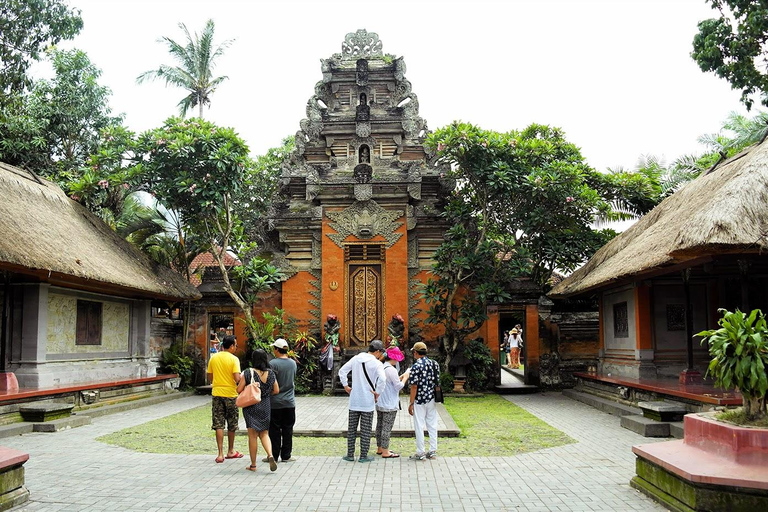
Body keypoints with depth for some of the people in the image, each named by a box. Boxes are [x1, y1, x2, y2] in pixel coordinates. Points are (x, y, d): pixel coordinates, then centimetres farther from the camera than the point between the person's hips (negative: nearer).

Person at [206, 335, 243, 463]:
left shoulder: (213, 358, 3)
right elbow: (237, 378, -19)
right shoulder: (234, 359, -11)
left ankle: (220, 454, -2)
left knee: (219, 425, 4)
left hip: (217, 393, 3)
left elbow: (210, 377, 9)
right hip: (230, 394, -3)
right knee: (232, 425, 13)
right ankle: (230, 451, 25)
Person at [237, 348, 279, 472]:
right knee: (264, 434, 14)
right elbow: (276, 390, 5)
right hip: (265, 407, 3)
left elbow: (239, 389, -10)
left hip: (251, 407, -3)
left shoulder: (248, 373, -12)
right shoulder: (270, 373, -1)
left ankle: (253, 465, 12)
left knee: (253, 435, 6)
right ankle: (270, 455, -10)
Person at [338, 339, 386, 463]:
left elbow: (342, 371, 8)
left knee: (352, 428, 12)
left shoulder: (356, 358, 3)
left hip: (354, 400, 4)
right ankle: (363, 456, 11)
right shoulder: (377, 364, -11)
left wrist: (346, 386, 11)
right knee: (365, 430, 6)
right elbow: (382, 379, -26)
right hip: (368, 401, -4)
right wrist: (377, 393, -14)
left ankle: (350, 454, 17)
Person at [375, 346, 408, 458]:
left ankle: (379, 448, 25)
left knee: (380, 426, 15)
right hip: (389, 405, -9)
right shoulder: (391, 370, -18)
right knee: (387, 428, -2)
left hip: (379, 404, 9)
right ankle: (385, 452, 3)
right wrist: (405, 377, -1)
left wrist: (400, 377, 12)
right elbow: (398, 386, -14)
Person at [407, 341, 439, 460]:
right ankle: (433, 451, 17)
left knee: (419, 426, 2)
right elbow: (437, 381, 9)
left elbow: (414, 387, -15)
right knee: (432, 425, 12)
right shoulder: (435, 364, 4)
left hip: (420, 401, -6)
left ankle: (420, 453, 7)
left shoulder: (416, 367, -15)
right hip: (432, 399, 6)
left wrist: (411, 403, -9)